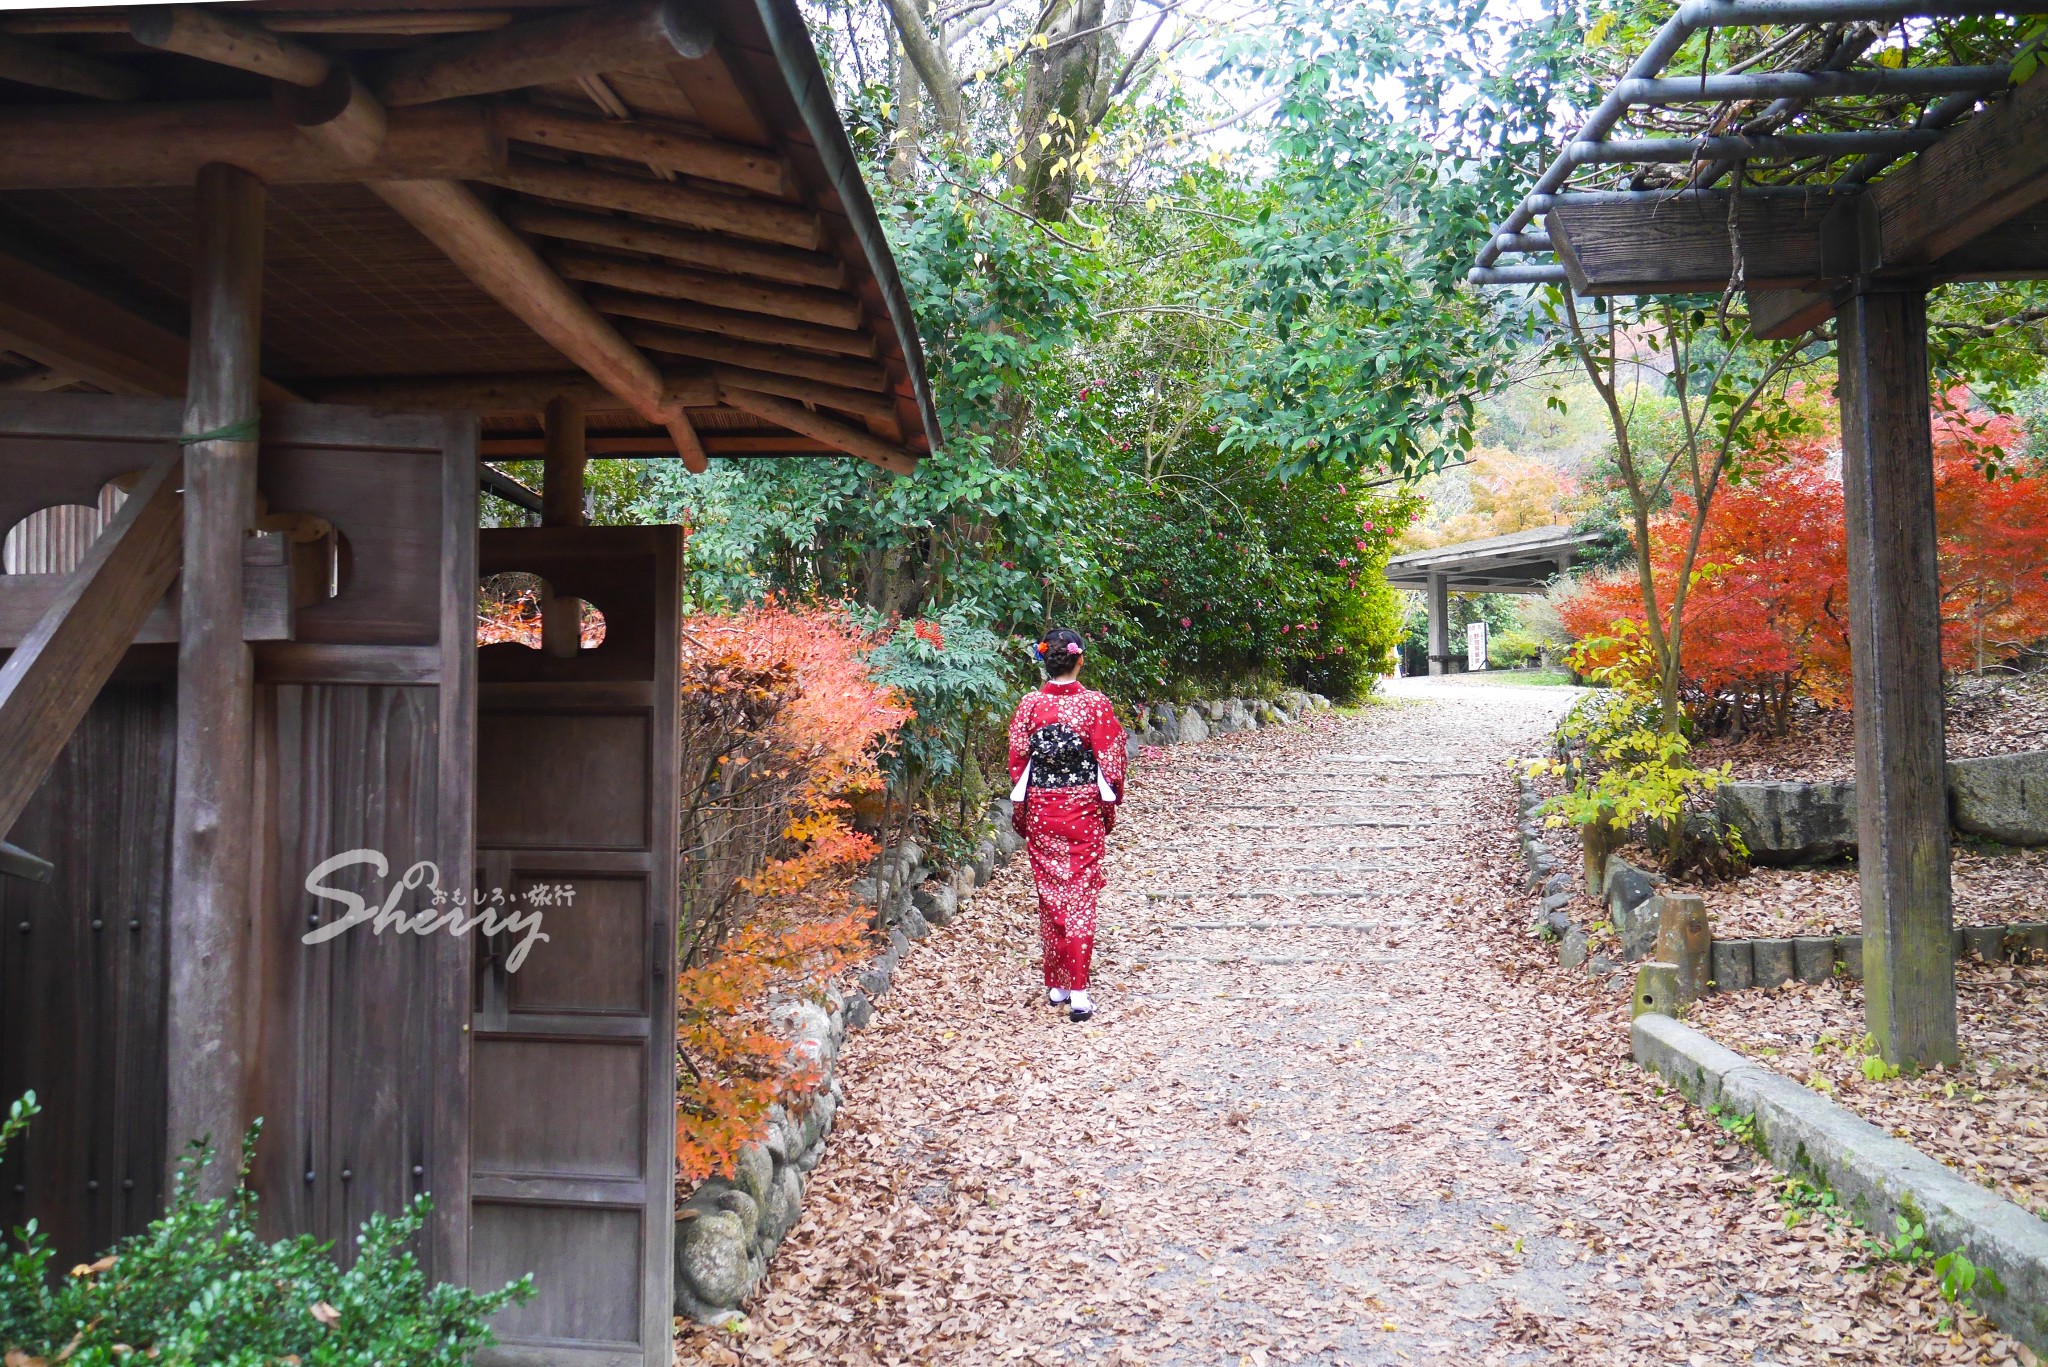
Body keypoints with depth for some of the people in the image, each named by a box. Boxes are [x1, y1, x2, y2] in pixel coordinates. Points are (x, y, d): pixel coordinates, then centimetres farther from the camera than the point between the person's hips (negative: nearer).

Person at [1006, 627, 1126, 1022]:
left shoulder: (1029, 704, -5)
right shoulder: (1096, 704, -9)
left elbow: (1017, 761, 0)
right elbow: (1110, 761, -5)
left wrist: (1020, 812, 11)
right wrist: (1109, 807, 9)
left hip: (1041, 810, 2)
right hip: (1083, 808, -1)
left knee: (1050, 894, 12)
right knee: (1081, 895, 2)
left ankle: (1056, 985, 19)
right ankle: (1078, 991, -3)